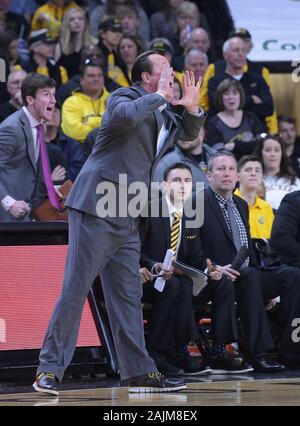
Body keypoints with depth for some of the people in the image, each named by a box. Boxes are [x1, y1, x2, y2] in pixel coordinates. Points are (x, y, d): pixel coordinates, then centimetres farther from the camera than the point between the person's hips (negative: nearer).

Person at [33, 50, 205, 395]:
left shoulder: (161, 112, 18)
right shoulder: (125, 97, -6)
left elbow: (189, 134, 31)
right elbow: (126, 115, -30)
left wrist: (192, 108, 11)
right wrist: (160, 96, -17)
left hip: (127, 218, 9)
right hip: (97, 209, -9)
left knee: (128, 295, 9)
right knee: (75, 288, -8)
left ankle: (139, 373, 11)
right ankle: (50, 369, -6)